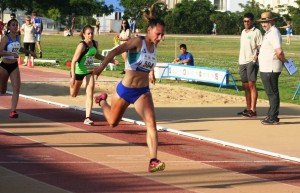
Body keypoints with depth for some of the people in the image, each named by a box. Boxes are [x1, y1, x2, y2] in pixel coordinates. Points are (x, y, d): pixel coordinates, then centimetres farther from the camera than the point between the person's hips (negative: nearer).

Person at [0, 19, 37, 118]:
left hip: (14, 66, 4)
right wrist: (11, 54, -38)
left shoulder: (18, 37, 3)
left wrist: (29, 52, 15)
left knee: (16, 88, -13)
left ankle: (13, 111, -16)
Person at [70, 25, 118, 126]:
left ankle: (87, 118, -12)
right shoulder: (82, 45, -25)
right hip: (78, 71, -4)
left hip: (89, 71, 4)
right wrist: (73, 76, -31)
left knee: (90, 94, -12)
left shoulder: (95, 43, -5)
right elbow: (74, 61, -25)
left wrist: (109, 60, 6)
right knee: (73, 94, 16)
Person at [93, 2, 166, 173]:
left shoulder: (154, 45, 1)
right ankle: (102, 100, 51)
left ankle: (153, 161, -23)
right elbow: (115, 51, -31)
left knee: (151, 123, -18)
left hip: (143, 92, 4)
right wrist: (102, 66, -44)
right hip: (125, 90, -4)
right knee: (113, 122, 18)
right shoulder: (138, 42, -18)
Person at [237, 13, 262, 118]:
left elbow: (260, 46, -7)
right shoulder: (243, 32, 18)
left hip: (251, 62, -8)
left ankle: (253, 110, -11)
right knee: (245, 85, 10)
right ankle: (248, 108, 18)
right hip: (242, 61, 8)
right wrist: (240, 60, 17)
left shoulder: (256, 32, -4)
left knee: (251, 84, -10)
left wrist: (256, 55, -23)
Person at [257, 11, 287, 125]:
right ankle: (272, 115, 23)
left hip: (270, 69, -10)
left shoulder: (273, 33, -16)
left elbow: (279, 51, -27)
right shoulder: (269, 33, 17)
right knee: (271, 93, 15)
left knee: (272, 93, -5)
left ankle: (273, 118, -2)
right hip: (266, 69, 10)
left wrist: (283, 60, -11)